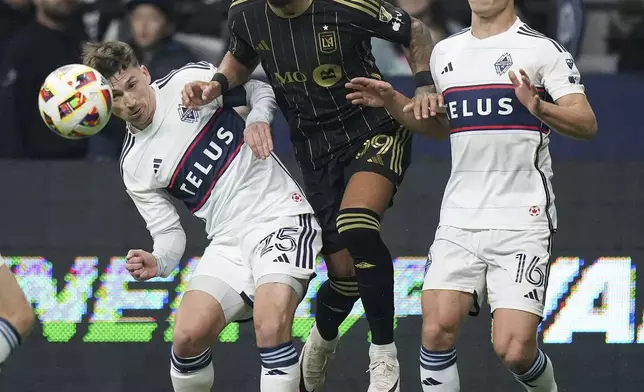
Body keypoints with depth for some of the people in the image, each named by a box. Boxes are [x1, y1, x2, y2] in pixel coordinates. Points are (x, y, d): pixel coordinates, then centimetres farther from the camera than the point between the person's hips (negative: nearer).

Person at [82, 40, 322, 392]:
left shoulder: (189, 81, -1)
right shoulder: (134, 168, 7)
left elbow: (260, 87, 11)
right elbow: (169, 233, 8)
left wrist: (258, 118, -11)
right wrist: (157, 263, -14)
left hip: (280, 216, -4)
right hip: (228, 240, 4)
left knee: (270, 326, -28)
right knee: (188, 336, -15)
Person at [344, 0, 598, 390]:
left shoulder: (542, 49, -4)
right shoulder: (446, 52, 14)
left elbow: (587, 124, -11)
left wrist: (539, 108, -30)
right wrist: (393, 102, 14)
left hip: (522, 223, -5)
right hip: (459, 222, 5)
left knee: (514, 350, -11)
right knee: (437, 329, -13)